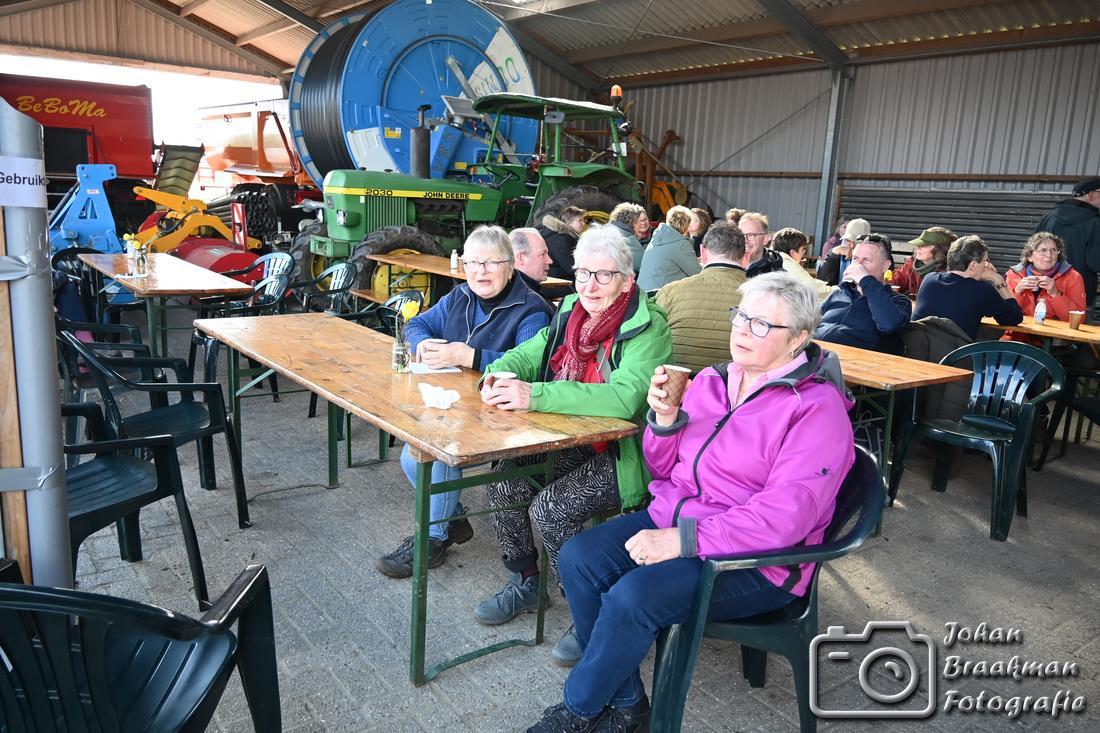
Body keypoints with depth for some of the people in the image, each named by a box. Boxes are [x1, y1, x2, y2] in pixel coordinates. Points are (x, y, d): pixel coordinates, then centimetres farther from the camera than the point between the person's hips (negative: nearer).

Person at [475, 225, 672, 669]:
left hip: (625, 456, -7)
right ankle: (525, 583, 16)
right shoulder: (571, 312, 5)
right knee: (504, 478, -8)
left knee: (550, 508, -23)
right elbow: (527, 355, 8)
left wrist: (535, 395, -38)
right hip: (573, 445, 7)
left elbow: (624, 398, -33)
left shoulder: (647, 329, -18)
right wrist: (500, 376, -17)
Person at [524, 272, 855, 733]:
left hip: (753, 558, -7)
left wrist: (683, 540, -27)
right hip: (673, 517, 7)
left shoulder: (818, 407, -13)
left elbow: (785, 514, -23)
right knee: (578, 558, -13)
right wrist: (664, 418, -8)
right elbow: (664, 468, 14)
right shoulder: (712, 381, 8)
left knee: (632, 597, -27)